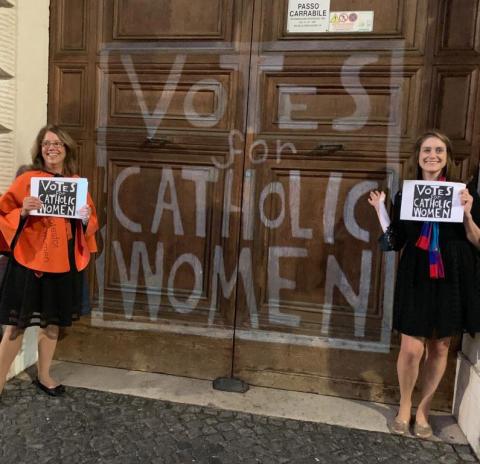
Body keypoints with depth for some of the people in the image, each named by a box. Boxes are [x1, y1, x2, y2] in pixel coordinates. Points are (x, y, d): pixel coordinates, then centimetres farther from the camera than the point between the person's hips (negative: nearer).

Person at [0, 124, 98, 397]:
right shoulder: (27, 180, -5)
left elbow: (91, 222, 12)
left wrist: (86, 218, -9)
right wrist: (23, 212, -22)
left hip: (64, 262, 4)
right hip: (29, 260, -4)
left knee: (53, 321, 15)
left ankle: (44, 376, 33)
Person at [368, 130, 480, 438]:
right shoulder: (405, 195, 4)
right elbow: (394, 243, 3)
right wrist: (381, 210, -5)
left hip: (453, 280, 0)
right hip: (416, 279, 0)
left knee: (440, 347, 10)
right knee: (412, 348, -2)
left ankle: (423, 409, 29)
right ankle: (404, 406, 24)